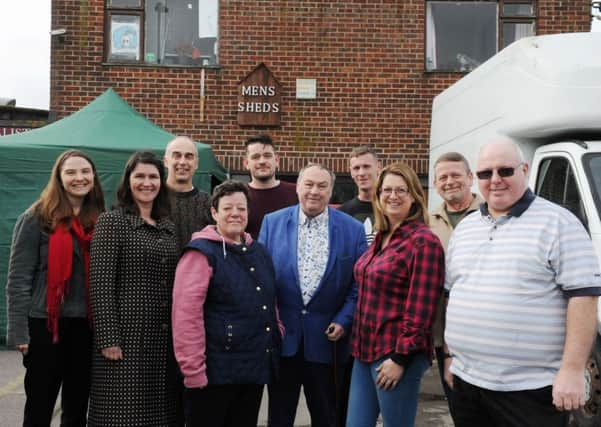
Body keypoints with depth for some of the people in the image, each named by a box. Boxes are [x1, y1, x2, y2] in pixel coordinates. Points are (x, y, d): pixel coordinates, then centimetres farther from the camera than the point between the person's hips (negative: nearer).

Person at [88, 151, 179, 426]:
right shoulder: (112, 221, -4)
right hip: (126, 335, -5)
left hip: (164, 338, 6)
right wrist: (108, 339, -16)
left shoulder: (168, 227, 13)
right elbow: (100, 284, -10)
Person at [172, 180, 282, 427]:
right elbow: (186, 313, -17)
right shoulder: (202, 252, -10)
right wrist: (193, 369, -19)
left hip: (255, 369, 7)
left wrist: (275, 343, 13)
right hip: (216, 371, -7)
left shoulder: (259, 252, 12)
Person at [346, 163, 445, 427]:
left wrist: (400, 358, -17)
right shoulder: (381, 238, 11)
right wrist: (359, 345, 14)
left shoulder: (424, 241, -13)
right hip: (367, 350, 8)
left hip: (396, 355, -7)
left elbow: (420, 309, -17)